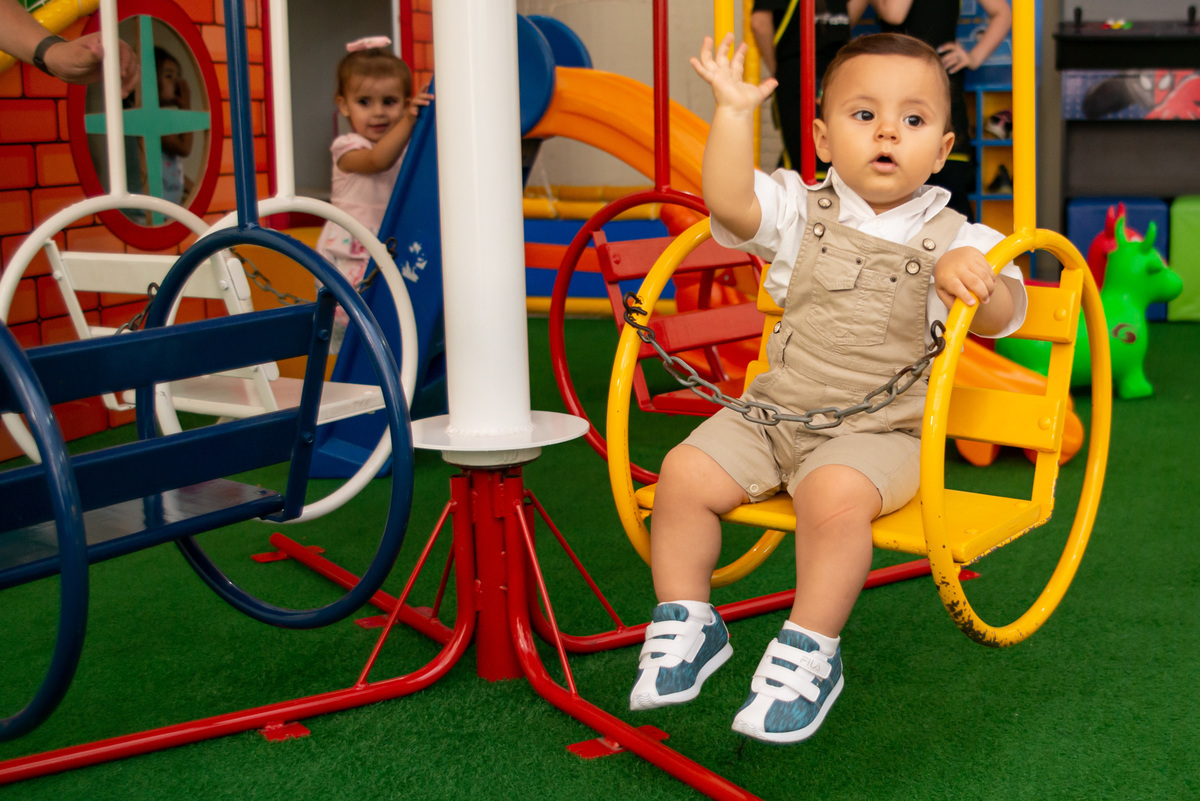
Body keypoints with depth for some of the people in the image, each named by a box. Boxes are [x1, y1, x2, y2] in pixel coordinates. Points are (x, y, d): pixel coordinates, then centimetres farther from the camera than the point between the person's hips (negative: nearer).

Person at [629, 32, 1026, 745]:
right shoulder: (801, 211, 6)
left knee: (834, 495, -33)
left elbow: (1002, 317, -10)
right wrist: (735, 111, -17)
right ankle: (687, 623, 6)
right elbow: (729, 202, -11)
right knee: (686, 472, -15)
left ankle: (810, 653, -14)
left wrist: (975, 280, -30)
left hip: (878, 430, -3)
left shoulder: (952, 239, 1)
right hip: (774, 412, 3)